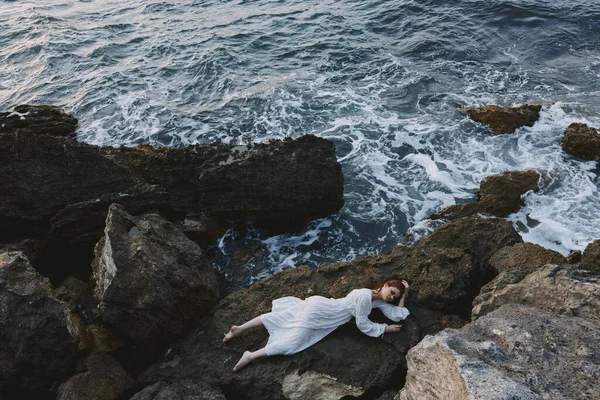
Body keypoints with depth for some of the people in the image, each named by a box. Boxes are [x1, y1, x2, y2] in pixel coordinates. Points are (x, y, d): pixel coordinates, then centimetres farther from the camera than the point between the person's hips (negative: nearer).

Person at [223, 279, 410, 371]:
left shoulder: (378, 300, 7)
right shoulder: (365, 296, -19)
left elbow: (398, 315, 8)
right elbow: (363, 325, -13)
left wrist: (404, 295, 7)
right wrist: (386, 329, -6)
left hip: (318, 305, 8)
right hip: (318, 311, -8)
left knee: (279, 317, 10)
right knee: (292, 341, -14)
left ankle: (239, 329, 17)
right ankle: (251, 356, -13)